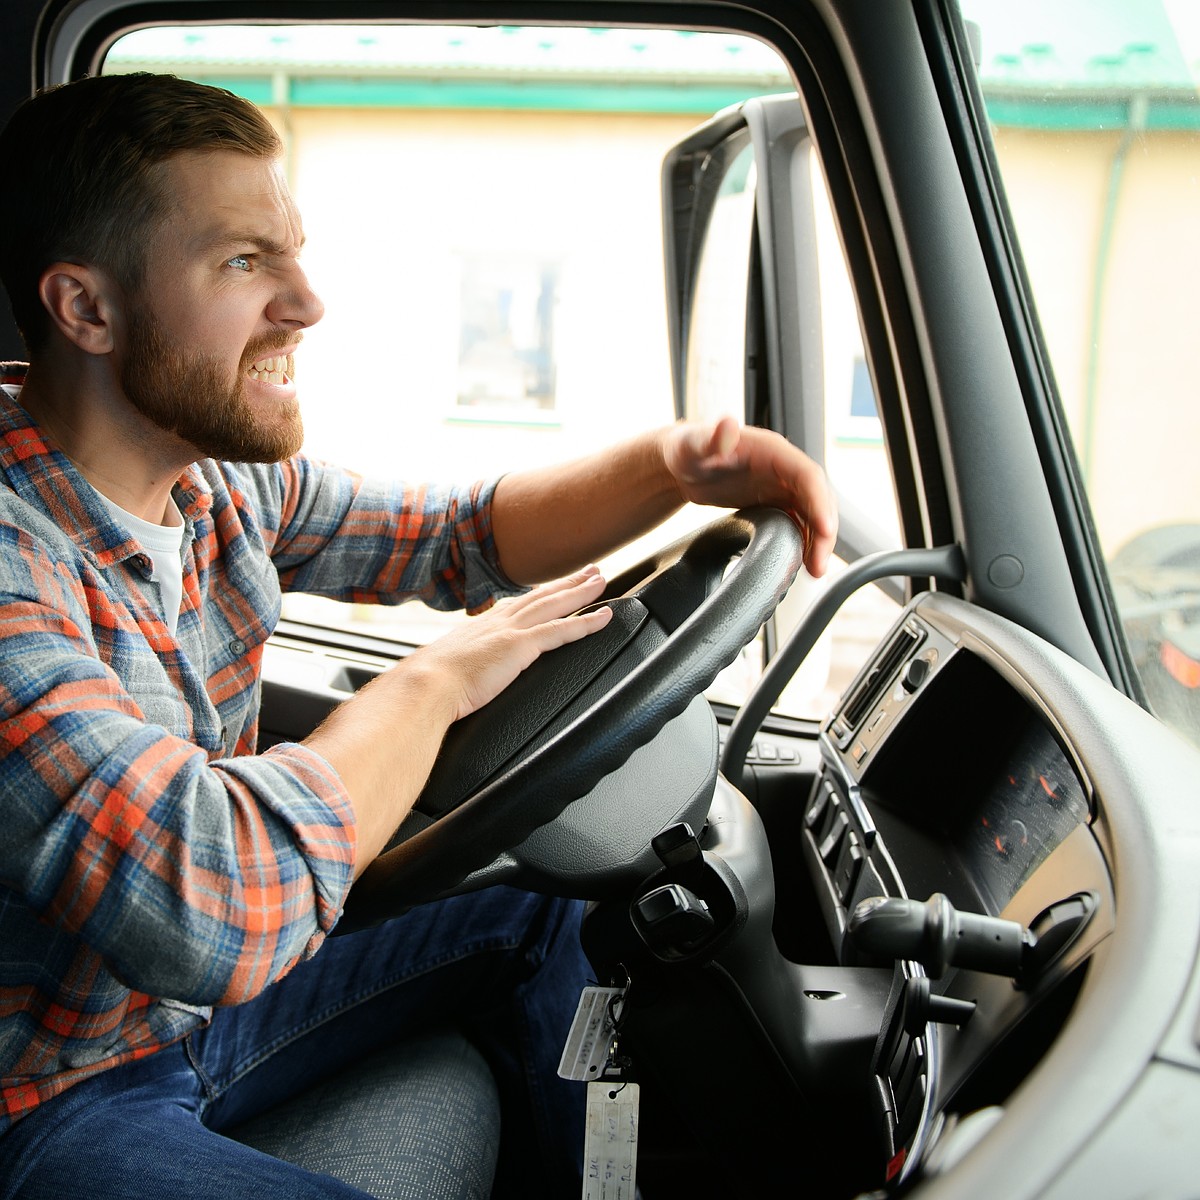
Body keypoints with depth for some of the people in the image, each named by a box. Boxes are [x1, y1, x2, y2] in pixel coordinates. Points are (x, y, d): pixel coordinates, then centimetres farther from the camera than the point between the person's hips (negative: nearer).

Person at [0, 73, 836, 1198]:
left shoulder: (221, 479, -4)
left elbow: (458, 535, 8)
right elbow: (203, 904, -40)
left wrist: (672, 464, -11)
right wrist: (442, 676, -25)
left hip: (201, 993, 8)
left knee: (529, 915, 12)